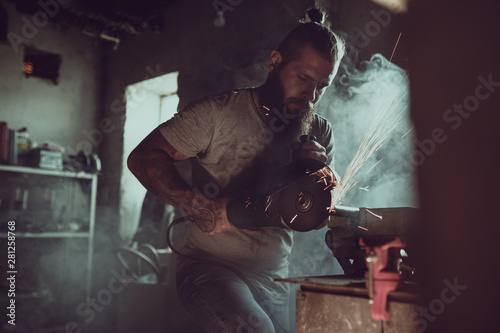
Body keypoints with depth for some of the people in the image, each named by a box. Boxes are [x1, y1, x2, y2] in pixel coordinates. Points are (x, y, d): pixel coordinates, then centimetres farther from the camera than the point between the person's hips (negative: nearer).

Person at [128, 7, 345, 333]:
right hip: (211, 266, -5)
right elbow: (143, 158, -12)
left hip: (275, 280, 6)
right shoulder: (219, 113, -11)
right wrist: (199, 205, -25)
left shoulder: (320, 133, 5)